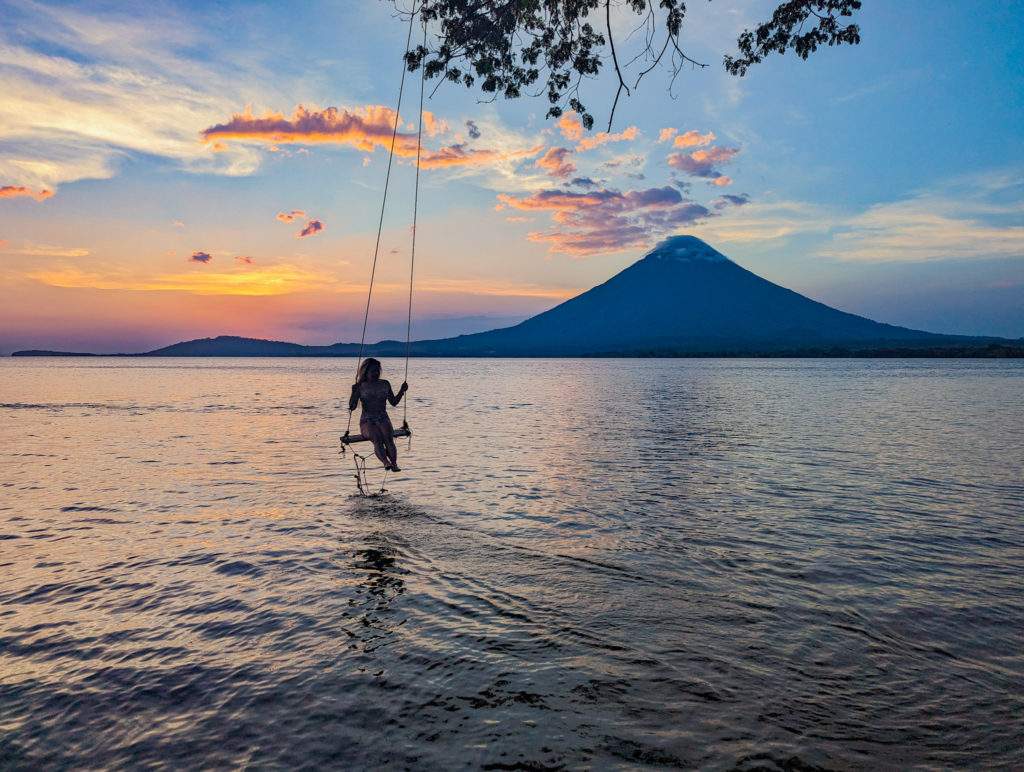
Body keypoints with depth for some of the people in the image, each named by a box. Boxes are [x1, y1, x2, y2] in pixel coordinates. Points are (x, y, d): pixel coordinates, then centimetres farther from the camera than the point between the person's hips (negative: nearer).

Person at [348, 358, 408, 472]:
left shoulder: (385, 384, 14)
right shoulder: (360, 387, 5)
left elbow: (394, 402, 16)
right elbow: (352, 407, -3)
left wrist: (402, 391, 2)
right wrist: (354, 393, -18)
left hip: (383, 420, 3)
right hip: (367, 421, -2)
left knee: (388, 438, -31)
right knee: (377, 438, -34)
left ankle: (394, 463, -45)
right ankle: (386, 462, -55)